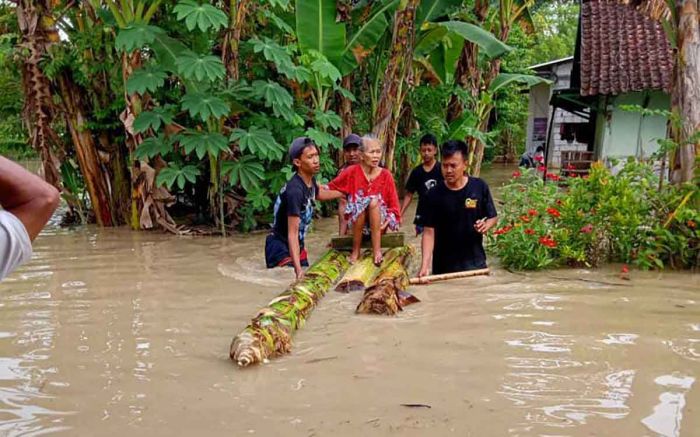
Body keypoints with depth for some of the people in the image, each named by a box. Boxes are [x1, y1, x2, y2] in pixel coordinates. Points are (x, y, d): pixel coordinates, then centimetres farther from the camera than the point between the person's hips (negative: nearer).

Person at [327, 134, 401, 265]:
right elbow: (331, 189, 5)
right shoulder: (352, 172, -6)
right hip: (356, 221, 0)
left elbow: (393, 203, -1)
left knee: (374, 201, -29)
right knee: (361, 204, -31)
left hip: (378, 221, 0)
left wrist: (387, 221, -15)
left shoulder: (386, 175, -4)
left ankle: (377, 250, -28)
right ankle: (356, 250, -17)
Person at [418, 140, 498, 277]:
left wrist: (486, 225, -17)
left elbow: (493, 217, 6)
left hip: (476, 263, 1)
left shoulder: (479, 187, -5)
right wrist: (425, 265, -21)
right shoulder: (434, 195, -9)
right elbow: (429, 232, -9)